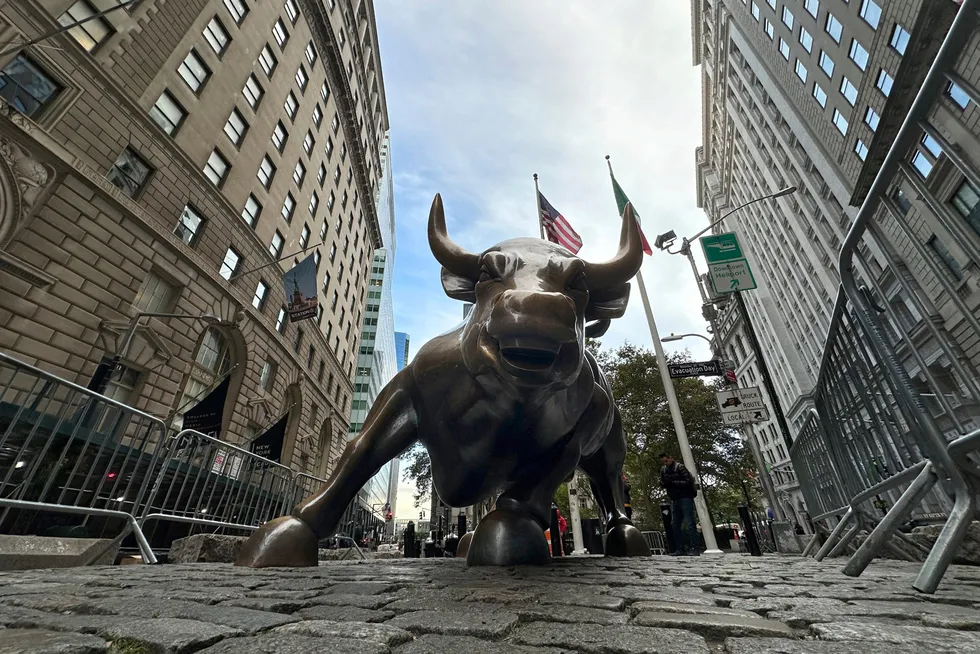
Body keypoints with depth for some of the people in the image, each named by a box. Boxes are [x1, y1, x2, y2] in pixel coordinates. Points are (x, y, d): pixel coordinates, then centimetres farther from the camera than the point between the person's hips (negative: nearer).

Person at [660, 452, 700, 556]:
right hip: (675, 500, 7)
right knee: (675, 525, 6)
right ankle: (681, 549, 12)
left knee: (689, 523, -9)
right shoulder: (663, 470, 11)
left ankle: (695, 548, -5)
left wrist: (672, 482, -23)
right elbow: (662, 483, 17)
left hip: (685, 498, -7)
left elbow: (688, 482, -17)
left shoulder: (680, 467, -10)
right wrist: (664, 483, -6)